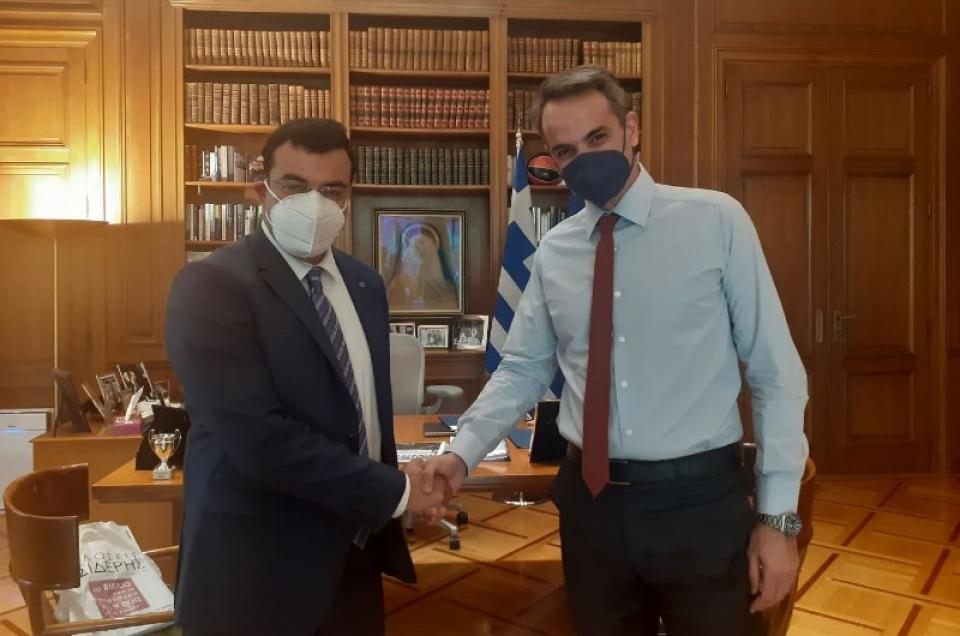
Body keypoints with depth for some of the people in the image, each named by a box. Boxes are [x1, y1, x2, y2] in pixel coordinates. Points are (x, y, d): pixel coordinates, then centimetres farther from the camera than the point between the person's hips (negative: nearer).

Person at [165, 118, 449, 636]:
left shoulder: (364, 285, 5)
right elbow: (258, 439, -25)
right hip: (258, 567, -6)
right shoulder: (211, 286, -17)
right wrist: (394, 491, -18)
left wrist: (386, 512, 7)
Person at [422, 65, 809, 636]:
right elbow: (522, 370, 8)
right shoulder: (553, 252, 3)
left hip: (702, 499, -2)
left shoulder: (717, 221, -7)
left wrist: (779, 515, -6)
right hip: (591, 501, 3)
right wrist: (463, 452, -7)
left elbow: (776, 372, -5)